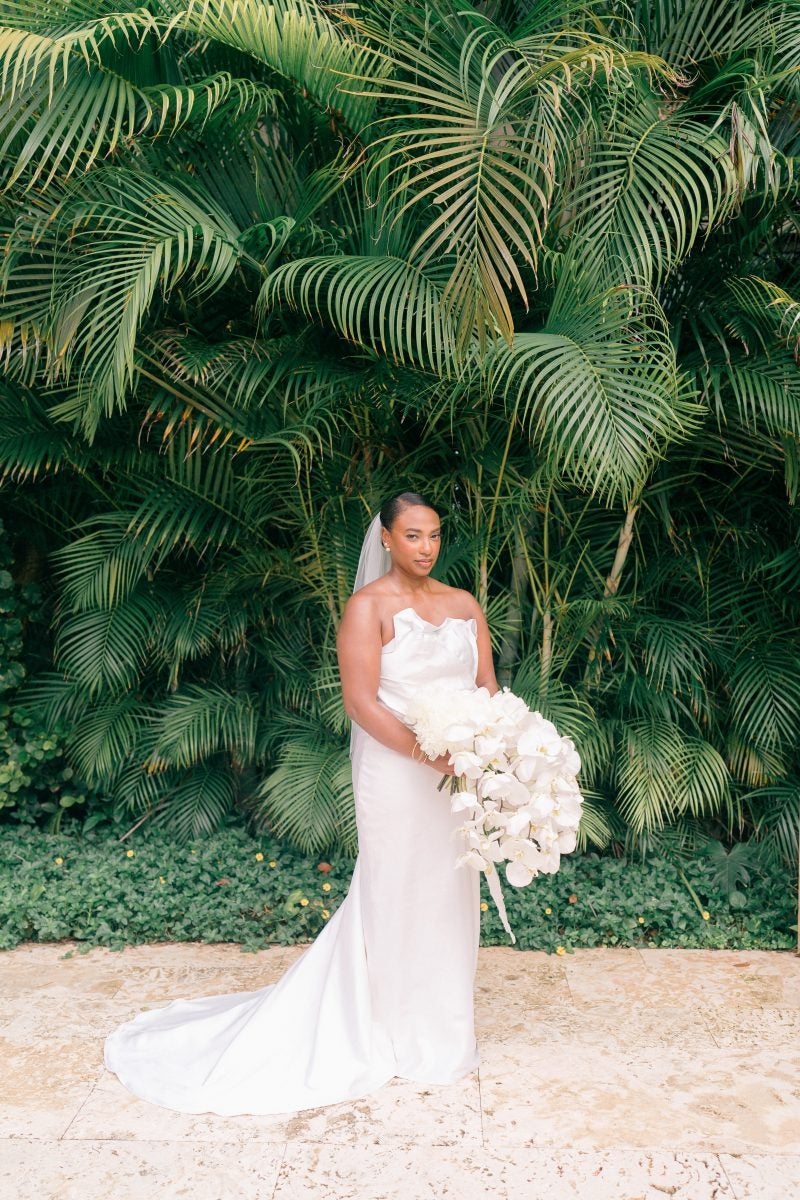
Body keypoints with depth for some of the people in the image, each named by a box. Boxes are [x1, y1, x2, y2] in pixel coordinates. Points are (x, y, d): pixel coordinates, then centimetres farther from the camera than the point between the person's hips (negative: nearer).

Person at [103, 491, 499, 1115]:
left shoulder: (465, 604, 8)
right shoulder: (369, 606, -10)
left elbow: (487, 685, 8)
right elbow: (361, 700, -17)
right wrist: (427, 754, -25)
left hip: (461, 774, 6)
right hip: (396, 774, -6)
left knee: (452, 893, 15)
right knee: (397, 894, 7)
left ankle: (442, 1019, 36)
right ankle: (400, 1029, 28)